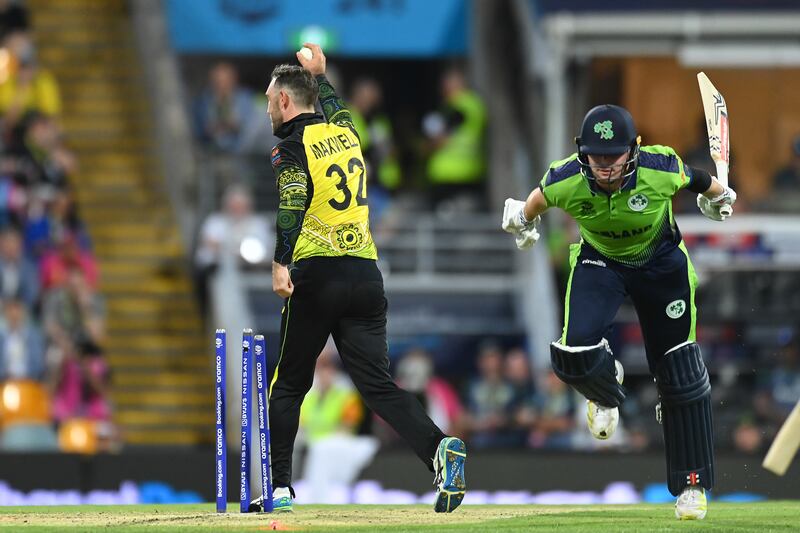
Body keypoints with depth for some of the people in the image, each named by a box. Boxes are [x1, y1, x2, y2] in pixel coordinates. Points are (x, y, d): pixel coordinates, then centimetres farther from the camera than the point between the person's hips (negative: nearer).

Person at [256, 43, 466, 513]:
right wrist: (320, 74, 52)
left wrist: (281, 263, -29)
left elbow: (292, 203, -21)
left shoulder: (292, 145, -3)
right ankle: (438, 448, -27)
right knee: (377, 384, -3)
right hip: (366, 275, 5)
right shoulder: (346, 132, 15)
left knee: (288, 386, 10)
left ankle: (278, 487, 12)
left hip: (316, 276, -5)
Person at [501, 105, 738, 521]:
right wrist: (522, 220, 15)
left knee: (681, 376, 2)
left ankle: (692, 485, 16)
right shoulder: (566, 181, -29)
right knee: (573, 354, -21)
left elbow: (700, 181, -10)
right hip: (599, 262, 1)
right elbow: (538, 199, -5)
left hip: (661, 263, 0)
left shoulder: (662, 171, -33)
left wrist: (718, 198, 10)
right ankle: (606, 389, 19)